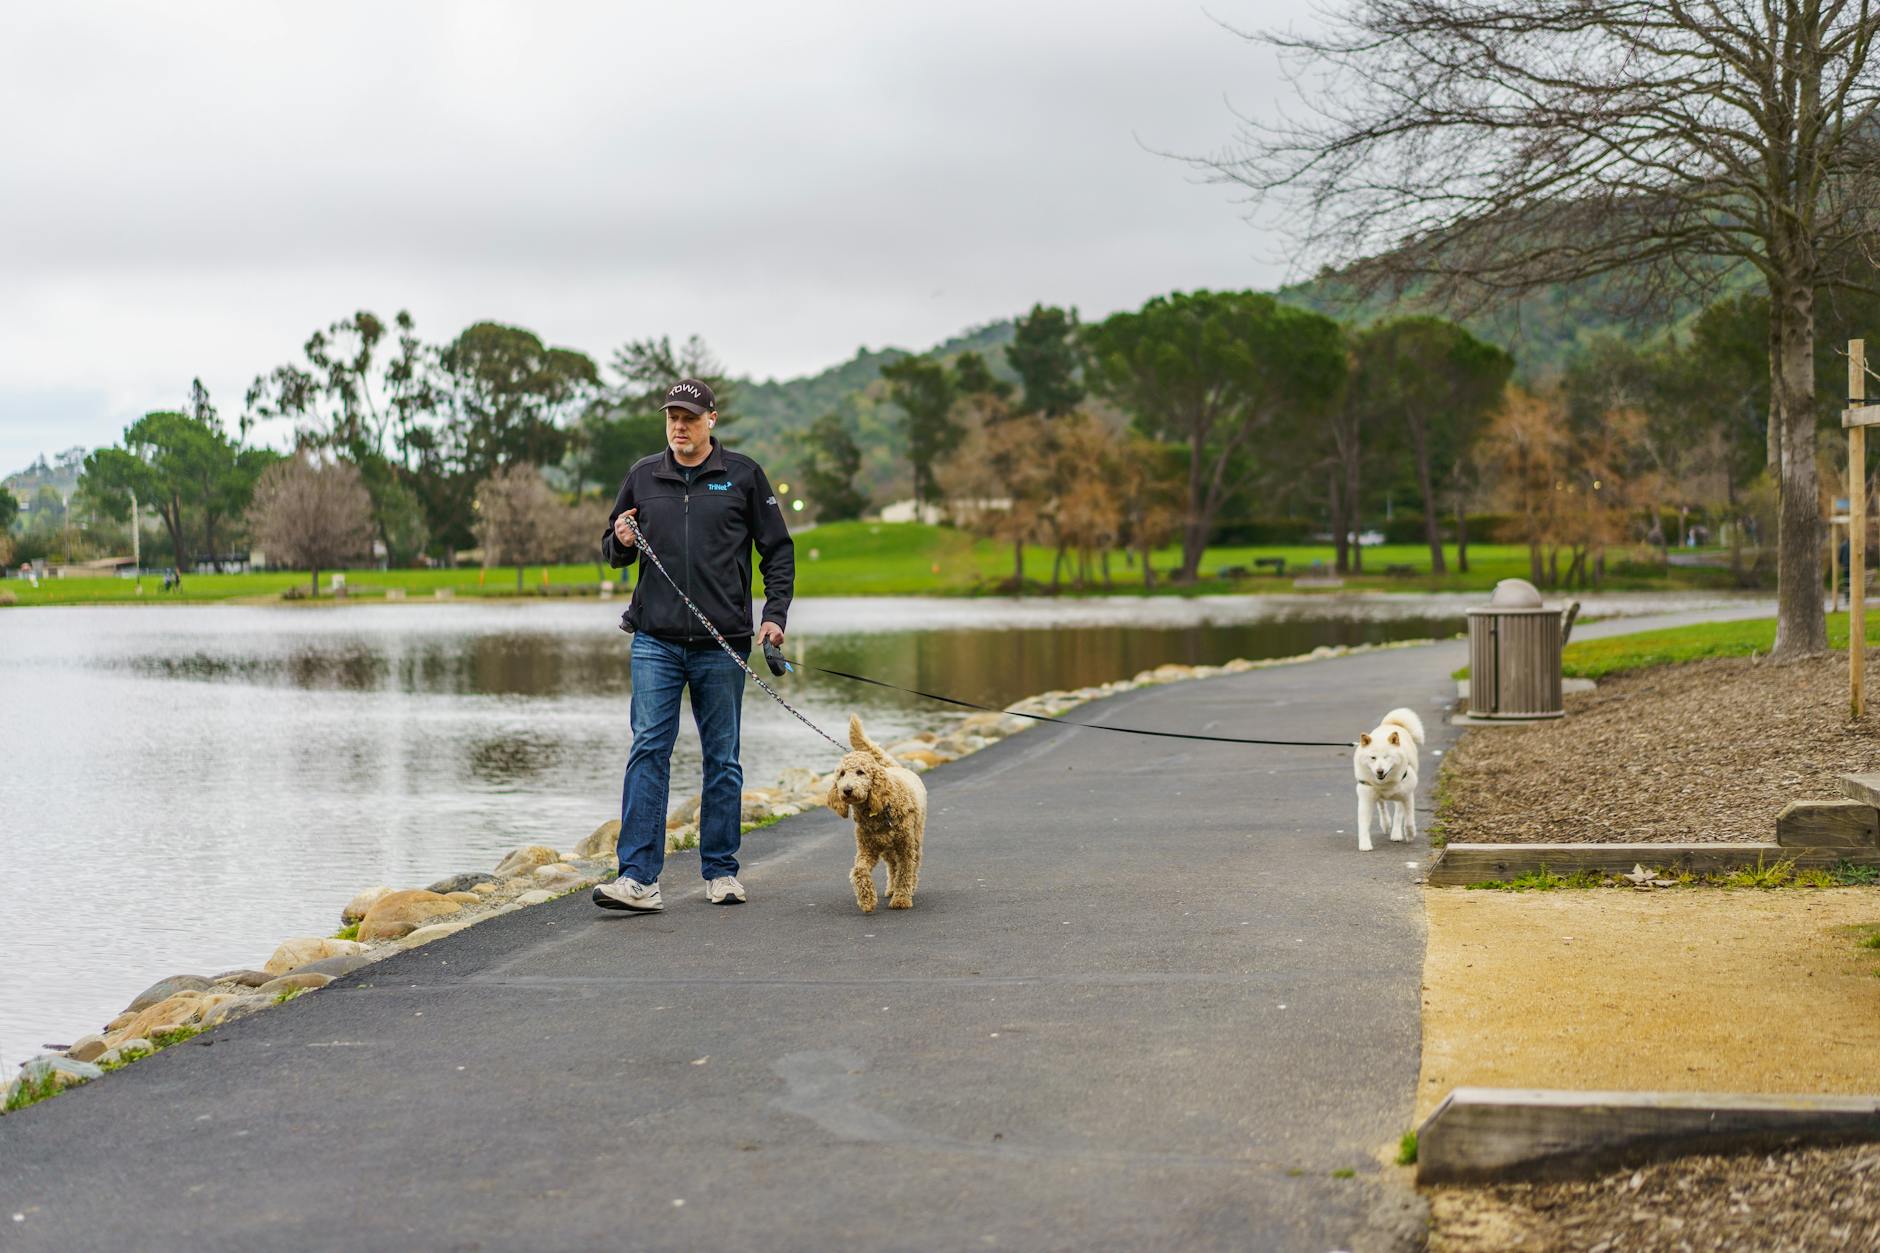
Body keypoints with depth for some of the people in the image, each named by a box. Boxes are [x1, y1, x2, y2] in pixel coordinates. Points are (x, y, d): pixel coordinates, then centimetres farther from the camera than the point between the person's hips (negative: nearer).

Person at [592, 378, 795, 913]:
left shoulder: (743, 475, 4)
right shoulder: (642, 476, 10)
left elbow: (778, 550, 7)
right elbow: (612, 548, 19)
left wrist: (775, 614, -4)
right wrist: (621, 542, -5)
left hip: (721, 643, -1)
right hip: (656, 640, 1)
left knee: (722, 758, 7)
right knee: (647, 752, -7)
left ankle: (721, 872, 17)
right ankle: (639, 878, -10)